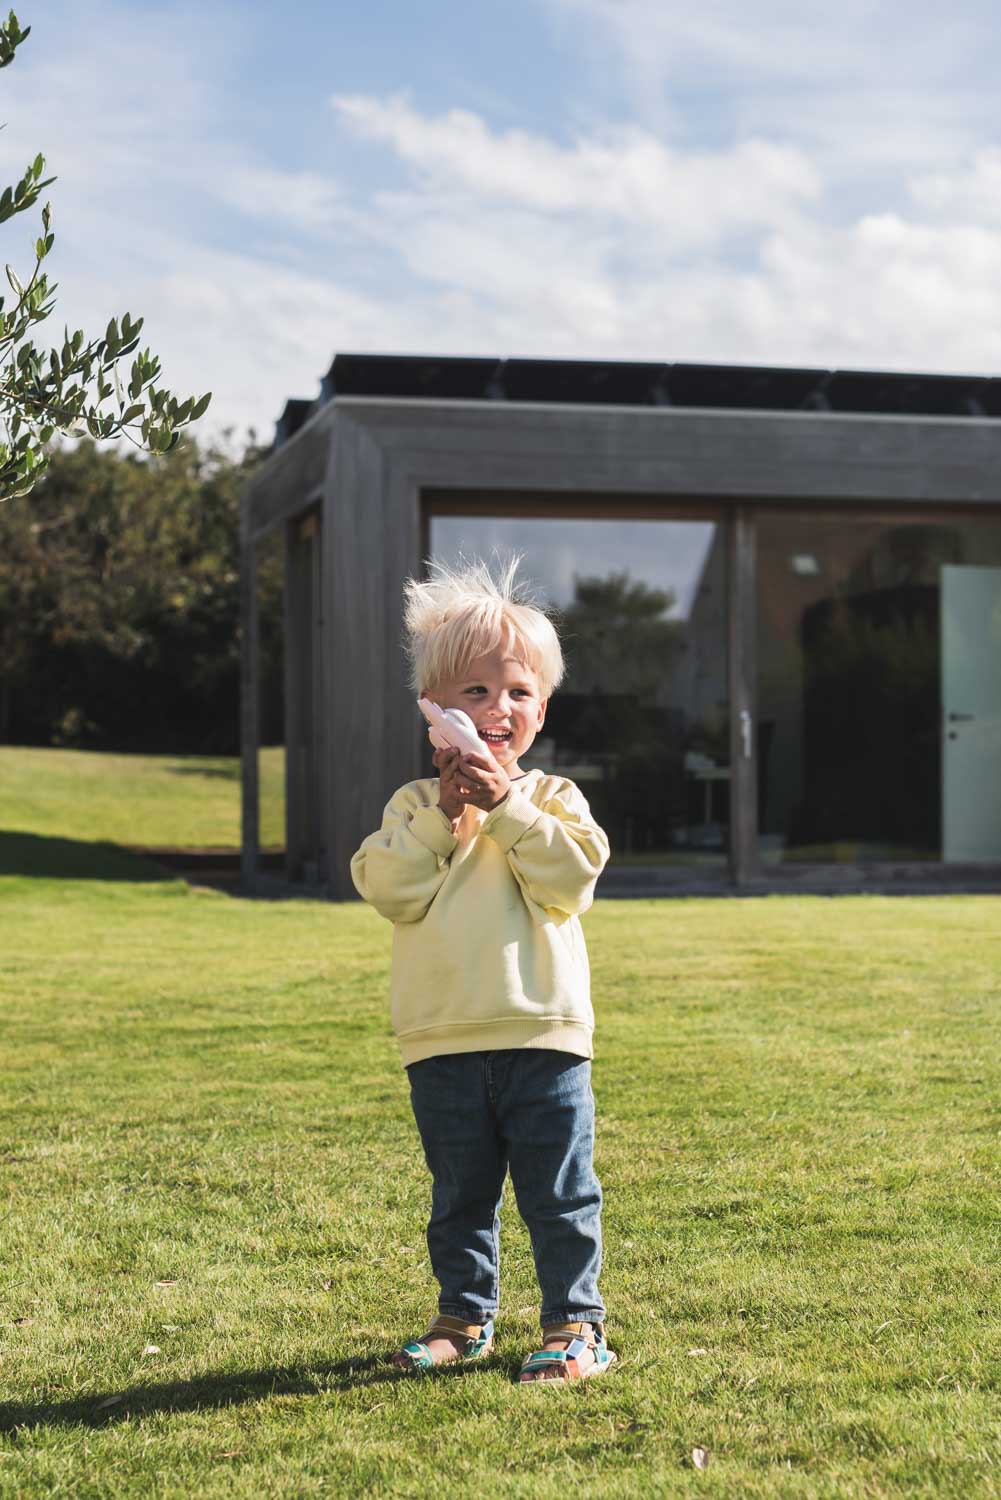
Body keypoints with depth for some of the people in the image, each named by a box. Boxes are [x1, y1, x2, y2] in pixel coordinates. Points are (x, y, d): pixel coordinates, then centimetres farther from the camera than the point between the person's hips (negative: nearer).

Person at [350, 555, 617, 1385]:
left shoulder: (554, 799, 3)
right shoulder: (414, 806, 5)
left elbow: (572, 879, -13)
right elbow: (388, 891, -9)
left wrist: (507, 807, -17)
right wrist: (442, 819, -16)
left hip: (542, 1035, -1)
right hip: (445, 1041, 2)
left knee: (560, 1193, 3)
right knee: (460, 1194, 14)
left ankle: (575, 1322, 14)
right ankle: (465, 1316, 28)